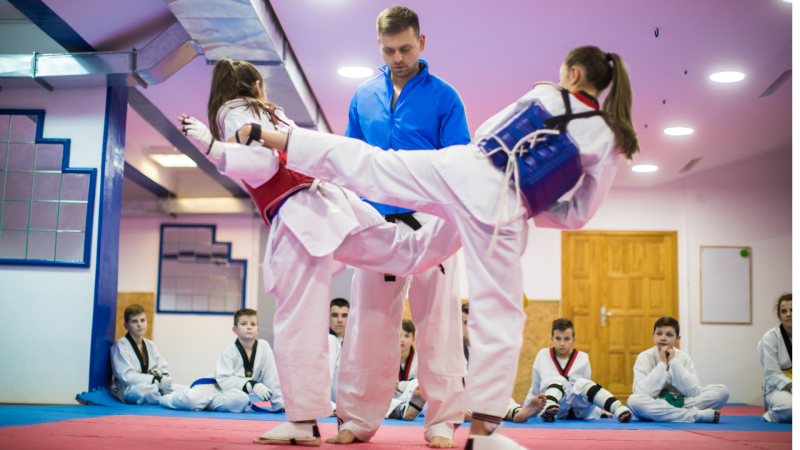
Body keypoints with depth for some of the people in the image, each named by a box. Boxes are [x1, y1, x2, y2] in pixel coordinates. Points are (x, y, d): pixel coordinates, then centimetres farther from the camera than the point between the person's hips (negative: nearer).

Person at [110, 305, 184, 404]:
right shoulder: (120, 345, -8)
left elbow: (165, 368, 15)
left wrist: (158, 373, -11)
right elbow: (125, 376, -19)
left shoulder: (150, 345, 15)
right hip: (127, 389, -6)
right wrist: (156, 380, -24)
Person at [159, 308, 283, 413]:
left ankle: (206, 404, -12)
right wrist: (252, 385, -33)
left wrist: (279, 404, 0)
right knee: (192, 400, -29)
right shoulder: (230, 351, -12)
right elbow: (224, 380, -22)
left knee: (242, 399, -37)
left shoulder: (264, 347, -7)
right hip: (217, 387, -1)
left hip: (238, 392, 1)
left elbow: (271, 377, -1)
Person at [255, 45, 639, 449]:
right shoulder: (608, 140, 8)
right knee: (500, 317, 4)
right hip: (503, 212, -2)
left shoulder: (542, 94, 11)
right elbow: (578, 215, 9)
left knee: (366, 162, 12)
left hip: (461, 168, 2)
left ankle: (277, 138, 13)